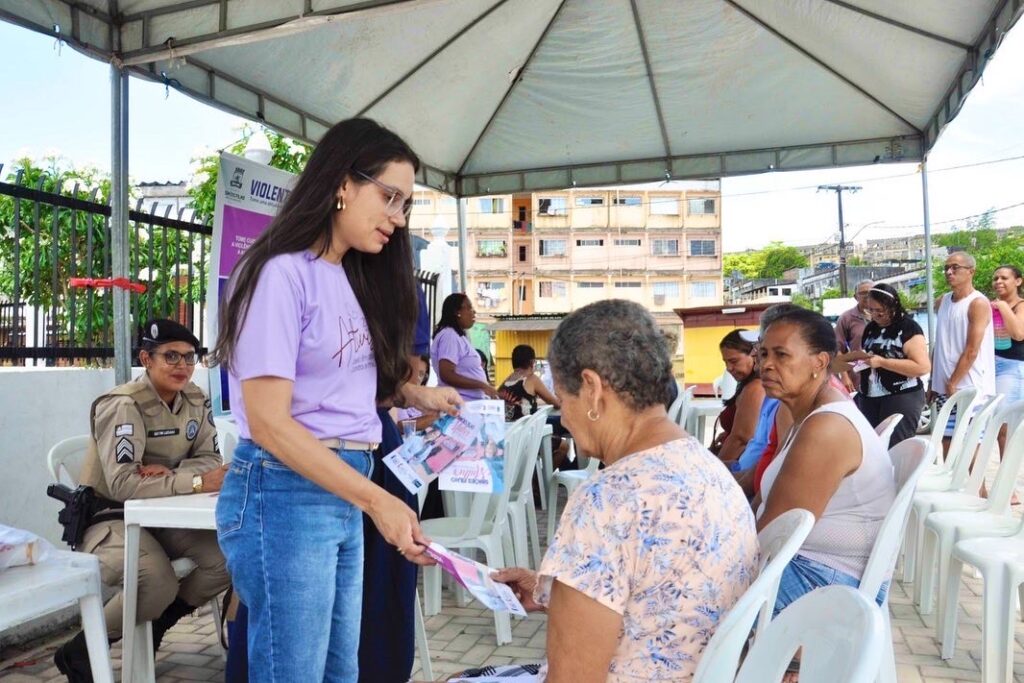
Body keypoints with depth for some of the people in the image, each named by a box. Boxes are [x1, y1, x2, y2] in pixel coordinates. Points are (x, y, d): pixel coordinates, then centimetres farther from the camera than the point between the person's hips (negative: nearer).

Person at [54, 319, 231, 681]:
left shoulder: (195, 400, 2)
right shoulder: (124, 405, -20)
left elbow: (210, 458, -1)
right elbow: (121, 483, -29)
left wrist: (168, 472, -21)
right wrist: (195, 481, -35)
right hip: (110, 517, -6)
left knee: (226, 557, -16)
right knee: (159, 582, -32)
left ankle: (153, 627, 10)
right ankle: (79, 651, -4)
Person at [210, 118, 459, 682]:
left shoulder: (352, 277, 13)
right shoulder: (282, 274, -14)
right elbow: (269, 423, -19)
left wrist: (411, 394, 2)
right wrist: (375, 499, -24)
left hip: (342, 491, 9)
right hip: (287, 493, -9)